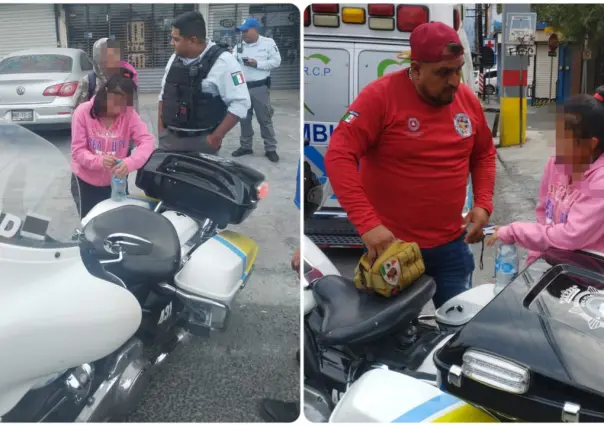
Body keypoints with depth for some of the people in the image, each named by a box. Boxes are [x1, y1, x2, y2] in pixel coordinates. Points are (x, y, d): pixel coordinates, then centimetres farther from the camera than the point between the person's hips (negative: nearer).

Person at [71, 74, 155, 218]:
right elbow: (77, 150, -17)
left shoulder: (129, 114, -12)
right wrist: (99, 160, -38)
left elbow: (147, 141, -23)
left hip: (115, 182, 1)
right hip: (86, 182, -1)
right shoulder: (83, 112, -16)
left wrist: (130, 163, -42)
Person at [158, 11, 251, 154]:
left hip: (202, 141, -6)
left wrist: (216, 137, -16)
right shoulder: (175, 58, 8)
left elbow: (240, 102, -16)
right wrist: (160, 128, 11)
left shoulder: (222, 61, -13)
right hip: (169, 137, 6)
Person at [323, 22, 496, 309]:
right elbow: (338, 156, -22)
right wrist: (367, 223, -30)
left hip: (451, 245, 5)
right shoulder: (380, 96, -16)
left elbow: (484, 154, 16)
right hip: (392, 244, -4)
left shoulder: (467, 99, 1)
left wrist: (483, 204, 0)